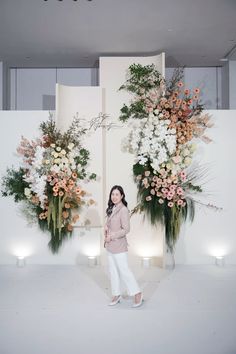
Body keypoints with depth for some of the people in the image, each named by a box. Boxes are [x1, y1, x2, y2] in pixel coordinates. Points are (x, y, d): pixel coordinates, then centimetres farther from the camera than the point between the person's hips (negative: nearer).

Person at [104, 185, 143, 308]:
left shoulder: (123, 210, -16)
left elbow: (126, 229, -19)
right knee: (113, 270, 14)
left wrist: (111, 236, -16)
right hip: (110, 246, 8)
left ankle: (137, 293, 14)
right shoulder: (112, 209, 8)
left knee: (123, 270, -2)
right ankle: (116, 295, 27)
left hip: (119, 246, -8)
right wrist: (106, 228, 0)